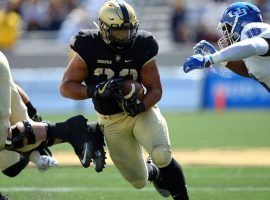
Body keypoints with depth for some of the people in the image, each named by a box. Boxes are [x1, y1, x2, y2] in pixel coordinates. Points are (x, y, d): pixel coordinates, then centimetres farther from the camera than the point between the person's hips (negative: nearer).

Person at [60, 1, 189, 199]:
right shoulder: (89, 49, -17)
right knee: (139, 181, 7)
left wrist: (140, 106, -29)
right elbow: (66, 87, -15)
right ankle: (154, 172, 45)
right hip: (112, 121, 1)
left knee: (162, 156, -31)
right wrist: (97, 90, -32)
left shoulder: (142, 48, -14)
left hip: (142, 110, -1)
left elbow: (156, 90, -8)